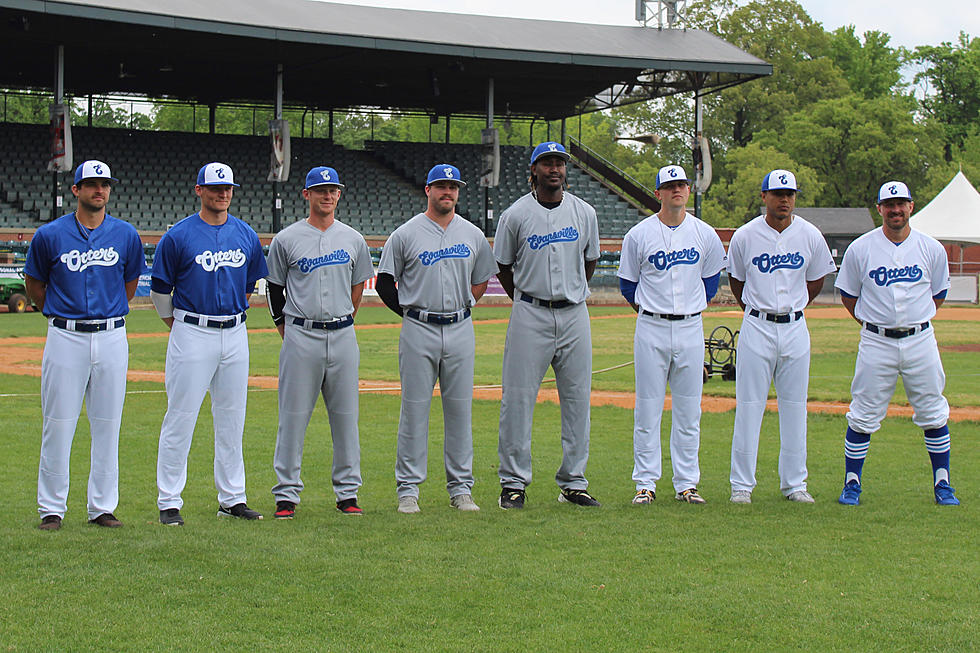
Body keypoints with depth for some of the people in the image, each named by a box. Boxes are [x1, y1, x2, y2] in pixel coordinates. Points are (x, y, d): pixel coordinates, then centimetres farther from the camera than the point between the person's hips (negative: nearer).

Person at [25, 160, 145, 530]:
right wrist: (59, 314, 12)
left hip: (111, 337, 2)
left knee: (108, 424, 5)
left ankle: (103, 507, 13)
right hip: (65, 338, -2)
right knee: (58, 424, 0)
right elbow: (34, 285, 11)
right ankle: (51, 509, 8)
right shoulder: (50, 235, -2)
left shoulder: (125, 235, 4)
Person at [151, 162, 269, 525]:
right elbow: (160, 290, 1)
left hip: (235, 334, 5)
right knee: (180, 418, -4)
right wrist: (179, 327, 6)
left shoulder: (246, 236, 8)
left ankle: (232, 498, 18)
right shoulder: (178, 236, -6)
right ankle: (169, 502, 2)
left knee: (232, 420, 9)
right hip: (192, 334, -5)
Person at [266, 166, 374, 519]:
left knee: (345, 415, 5)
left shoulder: (353, 239, 9)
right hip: (300, 337, -3)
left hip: (343, 335, 3)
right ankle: (286, 494, 3)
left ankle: (347, 491, 13)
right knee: (293, 415, -2)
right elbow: (275, 288, 8)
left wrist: (342, 325, 14)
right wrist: (286, 330, 5)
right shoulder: (287, 239, 1)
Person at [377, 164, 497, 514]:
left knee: (460, 409, 5)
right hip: (418, 331, -3)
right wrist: (410, 314, -1)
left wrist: (462, 309, 9)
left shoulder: (473, 235, 9)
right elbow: (385, 283, 4)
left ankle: (461, 488, 11)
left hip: (460, 330, 3)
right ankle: (408, 489, 3)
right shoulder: (406, 235, 0)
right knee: (414, 409, -2)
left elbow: (481, 280, 20)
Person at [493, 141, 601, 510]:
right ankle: (514, 482, 3)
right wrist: (525, 302, 8)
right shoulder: (515, 215, -1)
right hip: (529, 316, -3)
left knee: (577, 398, 4)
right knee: (518, 399, -4)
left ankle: (573, 483, 12)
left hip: (574, 314, 3)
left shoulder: (584, 213, 7)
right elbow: (503, 267, 8)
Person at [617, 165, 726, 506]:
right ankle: (645, 483, 5)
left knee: (689, 410, 5)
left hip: (691, 328, 2)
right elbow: (628, 284, 8)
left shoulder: (705, 234, 4)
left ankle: (686, 483, 11)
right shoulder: (639, 235, -2)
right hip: (651, 329, -2)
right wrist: (648, 310, 8)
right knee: (648, 408, 0)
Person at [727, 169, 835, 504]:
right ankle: (742, 484, 3)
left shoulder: (810, 235, 1)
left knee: (794, 406, 6)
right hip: (756, 328, -2)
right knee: (749, 406, -2)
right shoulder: (745, 236, -3)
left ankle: (794, 483, 13)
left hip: (795, 328, 2)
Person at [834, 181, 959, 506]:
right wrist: (874, 323, 5)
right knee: (863, 416, 0)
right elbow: (848, 295, 9)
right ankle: (852, 484, 10)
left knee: (934, 415, 5)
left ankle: (942, 485, 15)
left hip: (920, 341, 1)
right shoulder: (860, 249, -1)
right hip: (876, 344, -1)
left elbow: (938, 295, 14)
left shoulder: (931, 249, 3)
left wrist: (916, 321, 7)